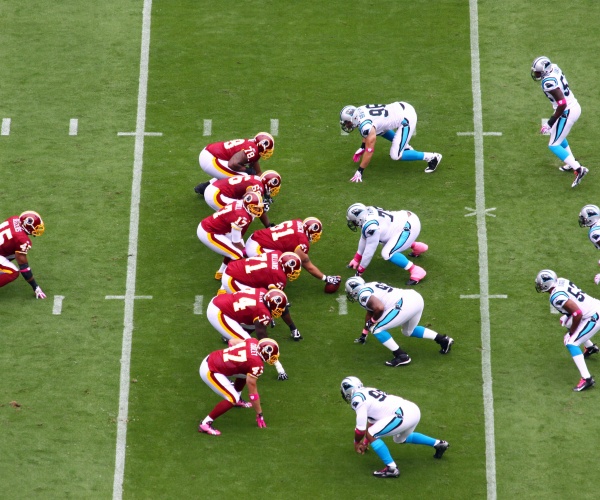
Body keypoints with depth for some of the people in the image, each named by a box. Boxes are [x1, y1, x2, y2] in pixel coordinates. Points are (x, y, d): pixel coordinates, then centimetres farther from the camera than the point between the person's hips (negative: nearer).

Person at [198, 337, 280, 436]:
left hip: (210, 358, 9)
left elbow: (232, 341, 15)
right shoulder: (257, 364, -22)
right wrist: (260, 415, -5)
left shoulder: (253, 342, -2)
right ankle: (205, 424, -10)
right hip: (209, 371, -9)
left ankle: (238, 400, 39)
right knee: (232, 399, -15)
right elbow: (252, 392, -15)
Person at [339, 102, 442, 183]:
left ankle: (432, 157, -1)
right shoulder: (359, 111, 3)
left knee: (395, 155, -7)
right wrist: (362, 147, 28)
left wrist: (359, 172, -12)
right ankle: (405, 147, 28)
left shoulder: (366, 125, -23)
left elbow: (369, 150, -19)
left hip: (406, 118, -9)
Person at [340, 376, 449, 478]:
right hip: (414, 410, 9)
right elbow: (372, 422, 37)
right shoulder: (369, 392, 24)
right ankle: (438, 444, 40)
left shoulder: (357, 399, -3)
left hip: (403, 415, -9)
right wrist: (365, 442, 45)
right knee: (400, 438, 35)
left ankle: (391, 468, -9)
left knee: (371, 435, -5)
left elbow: (361, 429, -2)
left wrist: (356, 443, 18)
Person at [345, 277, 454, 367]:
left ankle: (401, 356, -2)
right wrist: (364, 334, 53)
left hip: (405, 305, -10)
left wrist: (372, 321, 1)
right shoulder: (370, 287, 28)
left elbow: (379, 308, -20)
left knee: (376, 329, 0)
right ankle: (443, 340, 30)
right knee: (408, 331, 33)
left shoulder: (363, 295, -2)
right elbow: (370, 312, 42)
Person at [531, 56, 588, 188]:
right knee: (558, 136, 32)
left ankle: (578, 169, -7)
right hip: (575, 107, 9)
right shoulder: (554, 68, -2)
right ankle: (572, 164, 40)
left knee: (554, 145, 1)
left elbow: (562, 104, -30)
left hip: (567, 112, -9)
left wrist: (550, 123, -22)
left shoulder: (549, 82, -28)